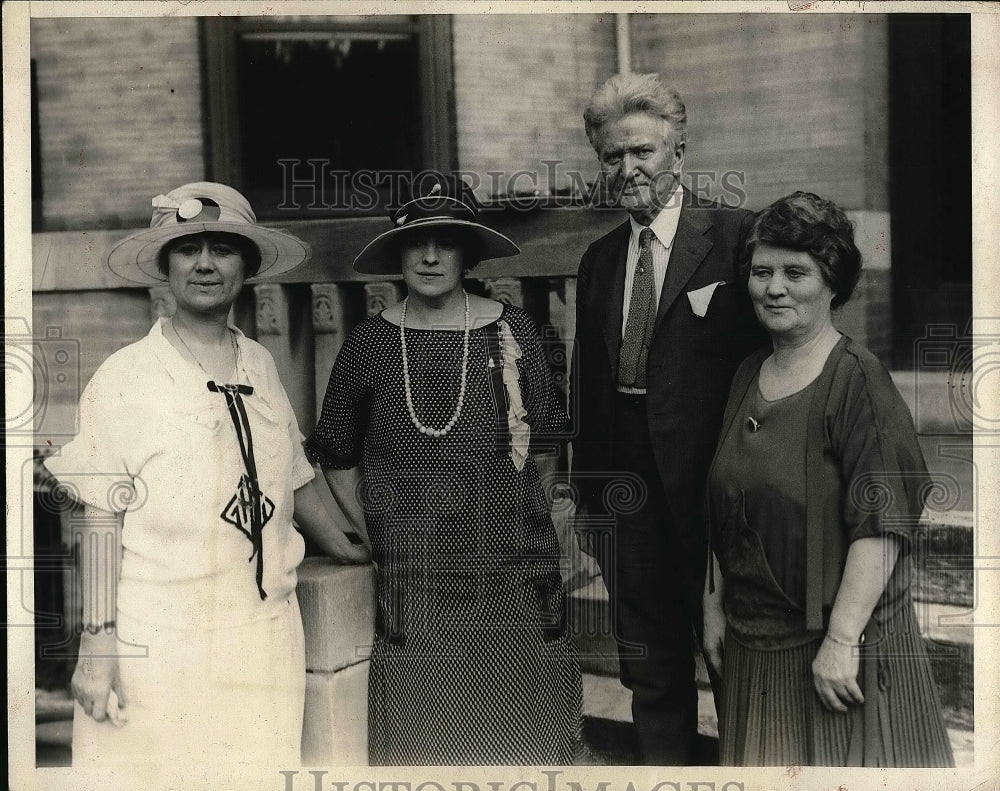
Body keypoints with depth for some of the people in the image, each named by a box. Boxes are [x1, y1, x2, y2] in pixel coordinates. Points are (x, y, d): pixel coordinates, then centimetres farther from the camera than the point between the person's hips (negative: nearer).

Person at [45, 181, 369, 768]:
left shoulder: (260, 366, 8)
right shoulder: (125, 379, -6)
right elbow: (99, 520, -7)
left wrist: (343, 548, 27)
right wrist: (99, 642, -10)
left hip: (266, 637, 4)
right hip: (160, 645, -4)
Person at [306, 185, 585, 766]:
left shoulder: (514, 332, 0)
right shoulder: (370, 345, 0)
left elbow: (543, 448, 10)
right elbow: (337, 459, 11)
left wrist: (520, 518, 8)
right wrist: (375, 533, 5)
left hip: (514, 578, 0)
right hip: (413, 582, 0)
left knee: (523, 736, 9)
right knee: (425, 738, 9)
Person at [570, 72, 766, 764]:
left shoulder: (737, 237, -8)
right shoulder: (599, 259, 10)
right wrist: (587, 494, 15)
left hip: (712, 491, -5)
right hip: (626, 493, 5)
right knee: (651, 674, 17)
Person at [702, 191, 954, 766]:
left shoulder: (857, 377, -15)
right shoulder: (749, 375, 7)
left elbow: (881, 523, -20)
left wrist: (841, 640, -22)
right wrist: (715, 603, 11)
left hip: (841, 638, -6)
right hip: (752, 640, 6)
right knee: (765, 767, 17)